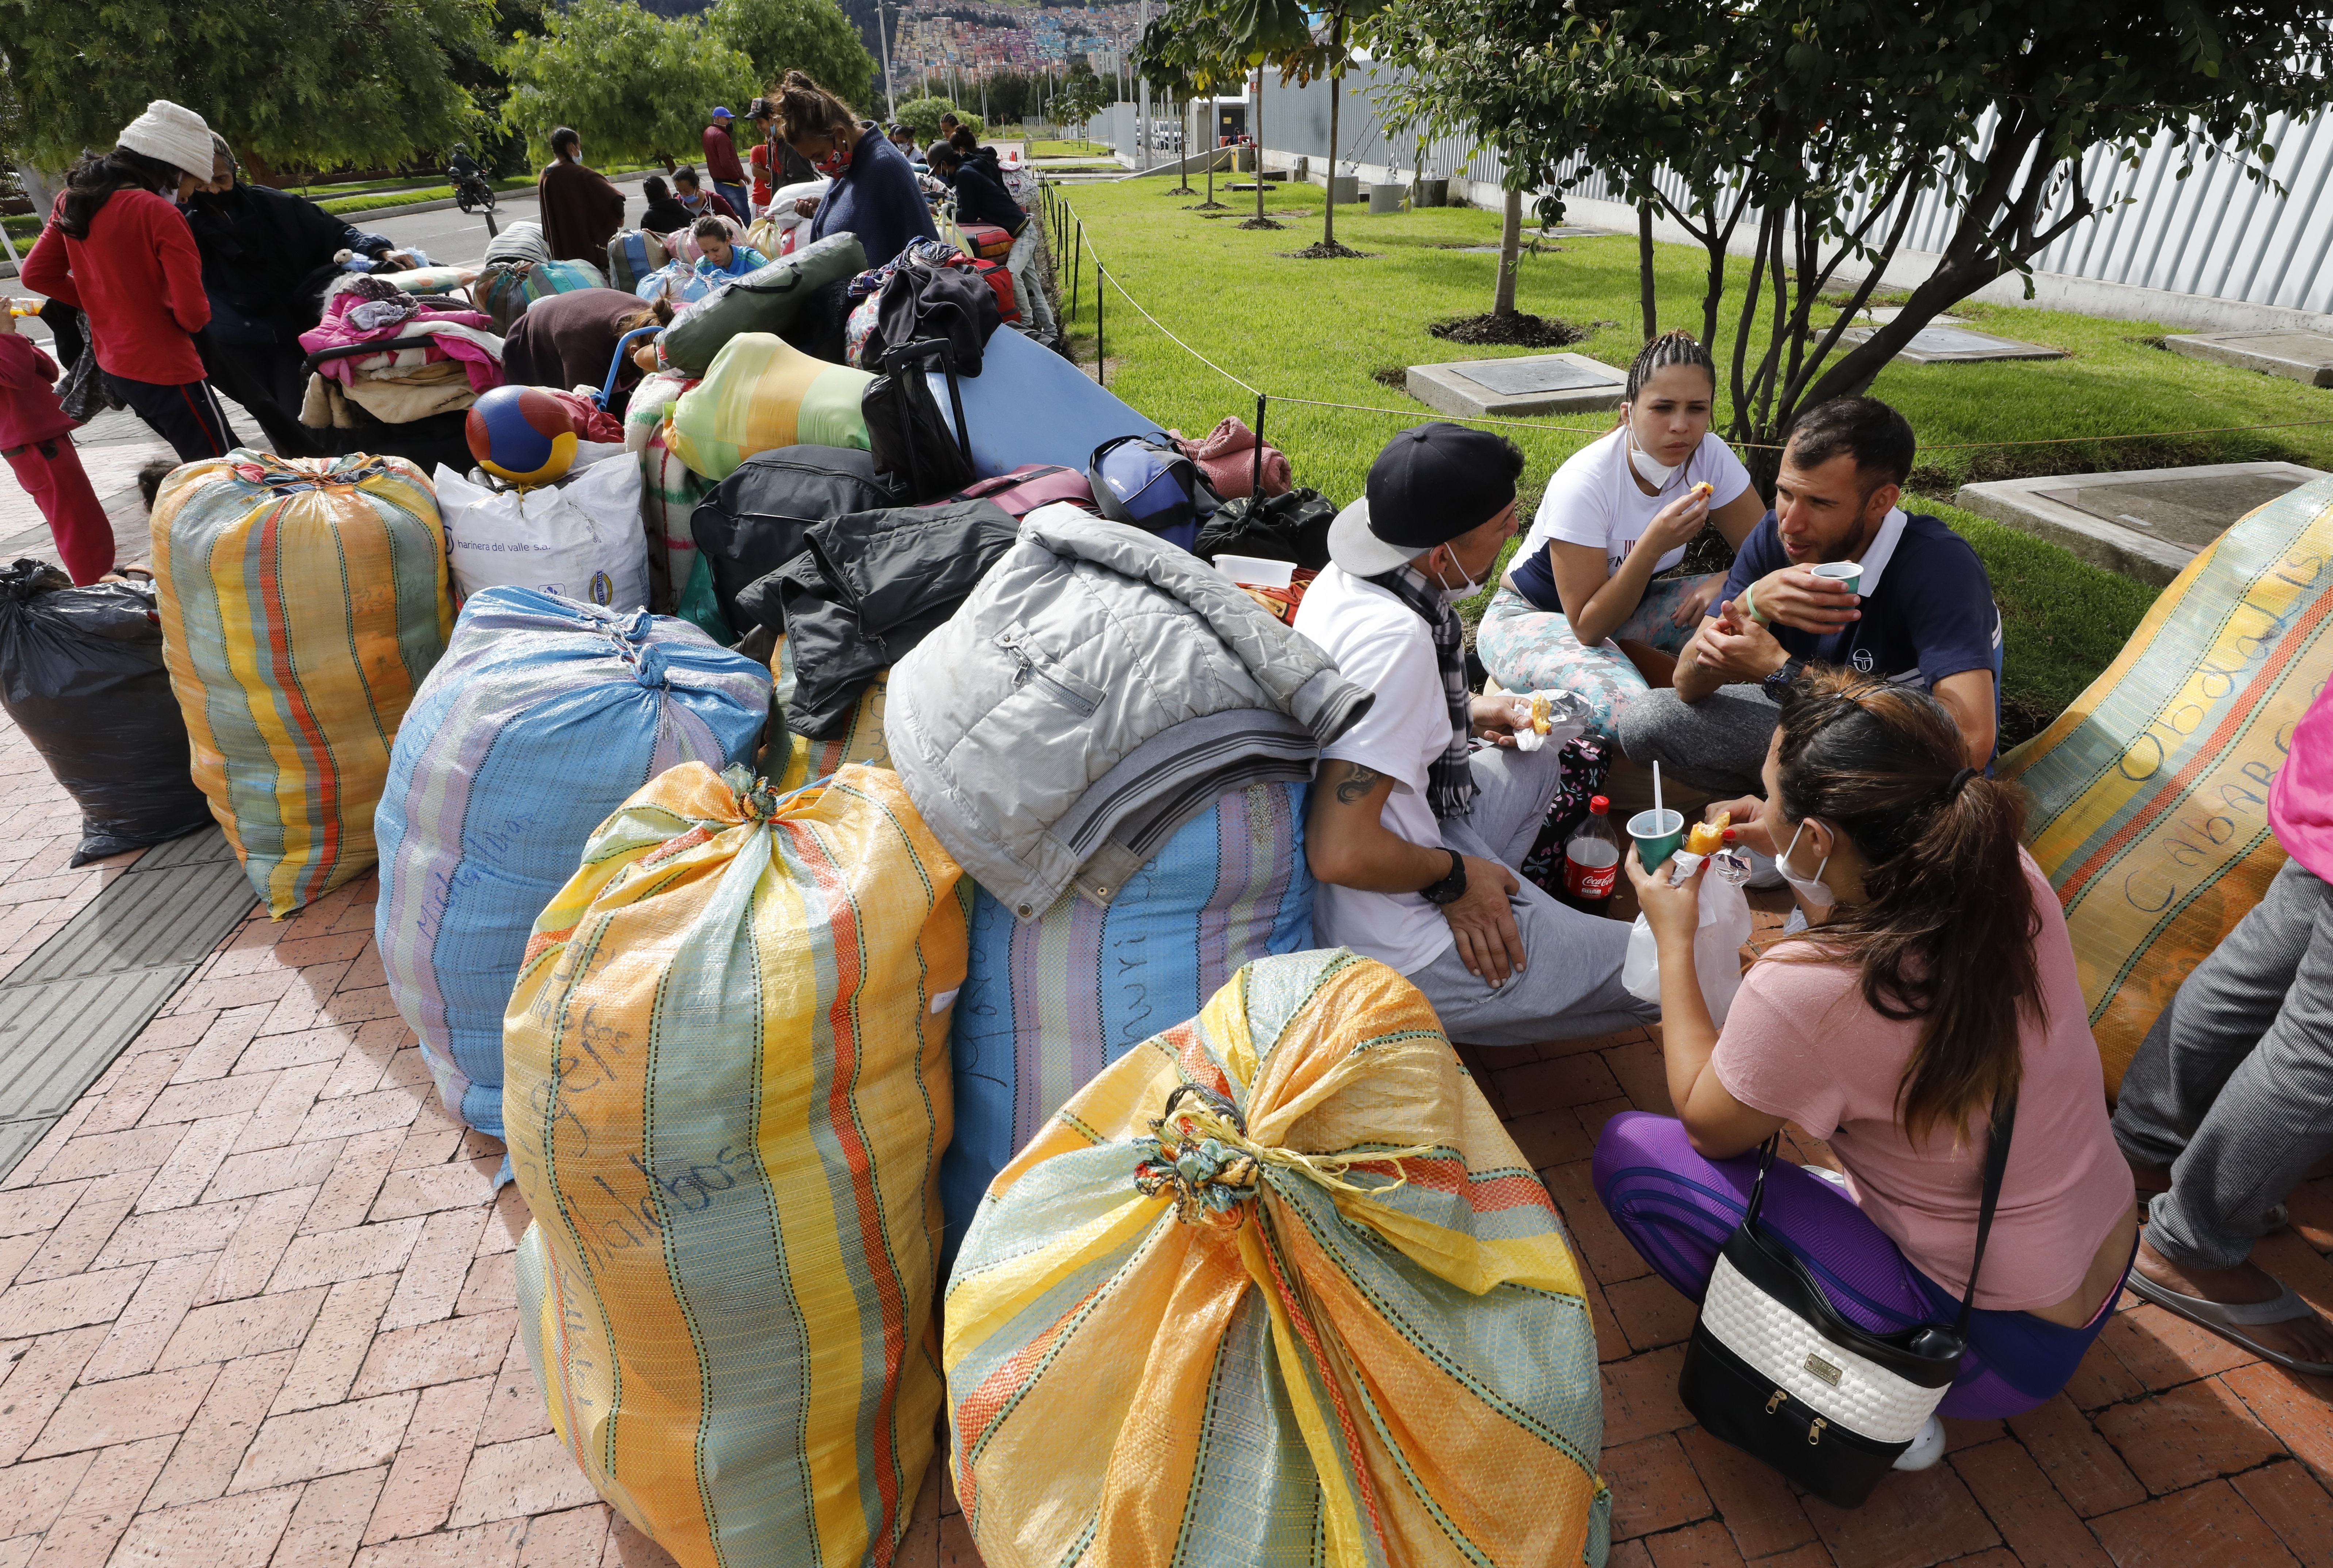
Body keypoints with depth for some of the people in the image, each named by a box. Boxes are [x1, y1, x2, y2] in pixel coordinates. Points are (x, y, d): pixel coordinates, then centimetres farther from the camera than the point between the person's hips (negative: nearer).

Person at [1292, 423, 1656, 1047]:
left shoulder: (1344, 576, -1)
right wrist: (1453, 876, -15)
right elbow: (1341, 853, -33)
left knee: (1543, 749, 29)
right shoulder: (1395, 638, -30)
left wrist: (1469, 714, 8)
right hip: (1401, 957, -9)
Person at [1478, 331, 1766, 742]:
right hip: (1532, 617, -6)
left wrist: (1727, 581, -29)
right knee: (1628, 712, -36)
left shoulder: (1710, 456, -13)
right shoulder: (1583, 482, -28)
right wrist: (1654, 544, -38)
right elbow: (1588, 627, -27)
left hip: (1625, 606, 6)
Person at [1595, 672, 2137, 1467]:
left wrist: (1674, 939, -6)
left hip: (2003, 1345, -7)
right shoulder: (2007, 873, -16)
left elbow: (1706, 1125, -11)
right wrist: (1791, 853, 1)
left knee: (1631, 1153, -8)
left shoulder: (1804, 991, -34)